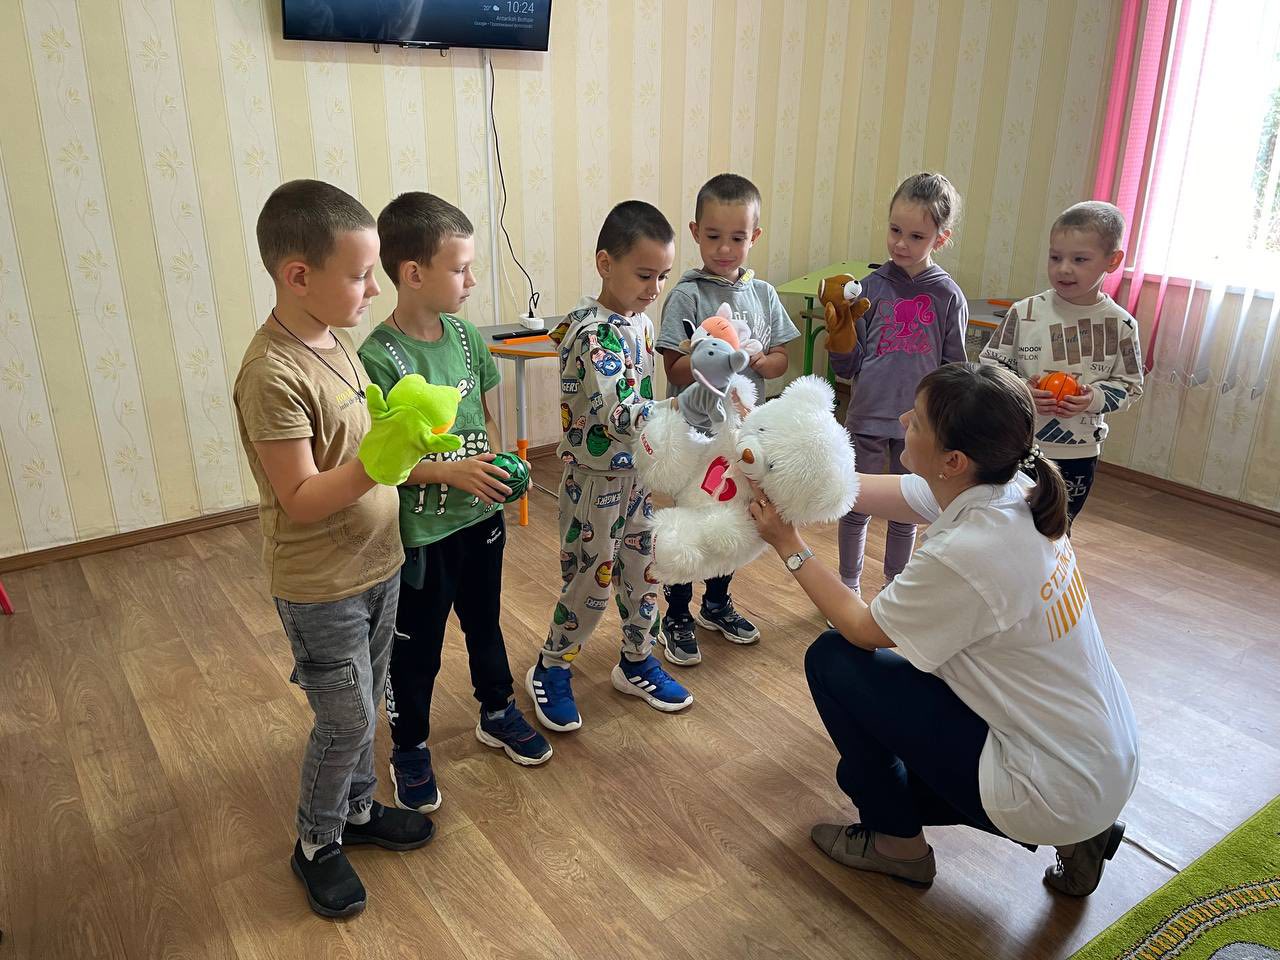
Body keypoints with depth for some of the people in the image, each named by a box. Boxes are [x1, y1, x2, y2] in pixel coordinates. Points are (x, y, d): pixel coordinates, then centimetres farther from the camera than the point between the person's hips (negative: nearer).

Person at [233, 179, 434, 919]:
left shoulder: (336, 337, 1)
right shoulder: (273, 374, -25)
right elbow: (301, 500, -25)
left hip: (377, 563, 8)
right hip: (323, 587, -8)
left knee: (366, 706, 22)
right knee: (346, 722, 7)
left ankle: (358, 808, 44)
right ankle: (318, 845, 31)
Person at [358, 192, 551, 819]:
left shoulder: (465, 334, -3)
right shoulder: (378, 358, -22)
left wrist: (497, 465, -6)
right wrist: (452, 471, -28)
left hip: (480, 516, 6)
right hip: (421, 533, -6)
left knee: (484, 623, 24)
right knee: (415, 650, 13)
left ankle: (497, 714, 47)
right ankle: (409, 748, 36)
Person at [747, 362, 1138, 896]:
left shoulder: (963, 555, -32)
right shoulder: (1011, 491, -8)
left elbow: (862, 628, -12)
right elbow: (856, 489, 1)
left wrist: (788, 545, -6)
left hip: (1058, 790, -8)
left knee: (833, 659, -5)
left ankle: (897, 843, 14)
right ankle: (1070, 835, 19)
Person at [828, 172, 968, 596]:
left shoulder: (948, 296, -4)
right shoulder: (872, 287, -4)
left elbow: (953, 368, 4)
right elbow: (849, 365, -3)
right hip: (867, 417, 0)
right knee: (857, 508, 9)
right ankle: (849, 586, 29)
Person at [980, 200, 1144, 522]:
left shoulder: (1120, 325, -5)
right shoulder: (1024, 313, -9)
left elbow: (1130, 386, 2)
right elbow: (990, 366, -4)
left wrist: (1096, 398, -17)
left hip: (1078, 453, 1)